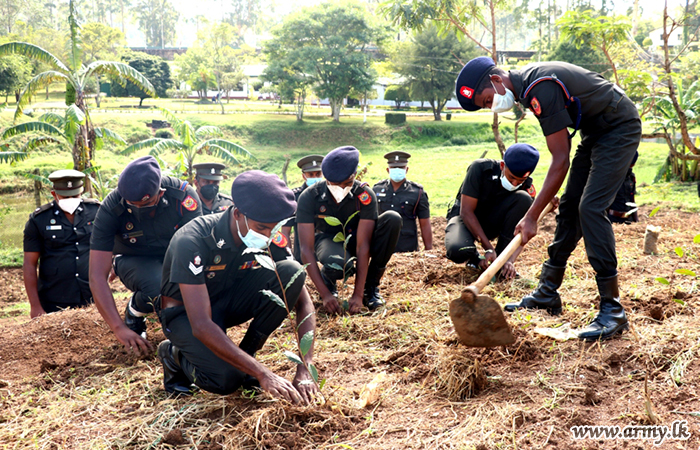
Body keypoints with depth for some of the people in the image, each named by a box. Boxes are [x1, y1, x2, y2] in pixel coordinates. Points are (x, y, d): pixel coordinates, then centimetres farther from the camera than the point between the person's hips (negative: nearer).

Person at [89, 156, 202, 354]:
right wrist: (119, 329, -37)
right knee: (158, 287, -36)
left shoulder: (183, 195, -26)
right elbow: (97, 277, -28)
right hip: (135, 261, -2)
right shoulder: (111, 209, -26)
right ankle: (134, 311, 0)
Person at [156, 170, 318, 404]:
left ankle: (246, 353, -8)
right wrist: (263, 374, -41)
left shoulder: (271, 239, -18)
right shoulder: (193, 241, -33)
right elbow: (201, 326, -37)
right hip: (185, 312, -4)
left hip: (228, 301, 4)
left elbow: (304, 303, -16)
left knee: (292, 271, -22)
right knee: (225, 379, -31)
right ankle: (176, 355, 3)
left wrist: (304, 370, -29)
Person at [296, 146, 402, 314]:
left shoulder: (365, 195, -25)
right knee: (338, 264, -41)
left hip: (355, 240, 2)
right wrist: (325, 295, -35)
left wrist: (358, 294, -34)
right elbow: (306, 248, -27)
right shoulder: (309, 197, -25)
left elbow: (363, 245, -29)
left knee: (392, 219, -27)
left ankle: (370, 286, -13)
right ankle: (328, 280, 1)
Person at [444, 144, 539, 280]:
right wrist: (489, 249, -30)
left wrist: (510, 260, -37)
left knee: (523, 199, -26)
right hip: (466, 219, -3)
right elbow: (466, 211, -25)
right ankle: (474, 258, 2)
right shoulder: (480, 168, -25)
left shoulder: (527, 186, -17)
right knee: (457, 251, -37)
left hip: (492, 222, 3)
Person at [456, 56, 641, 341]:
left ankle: (612, 311, -15)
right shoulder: (525, 83, 1)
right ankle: (547, 294, 18)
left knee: (590, 208, -19)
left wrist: (531, 216, -26)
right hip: (595, 132, 10)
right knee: (570, 207, 9)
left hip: (619, 129, -10)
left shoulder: (541, 89, -28)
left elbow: (560, 160, -28)